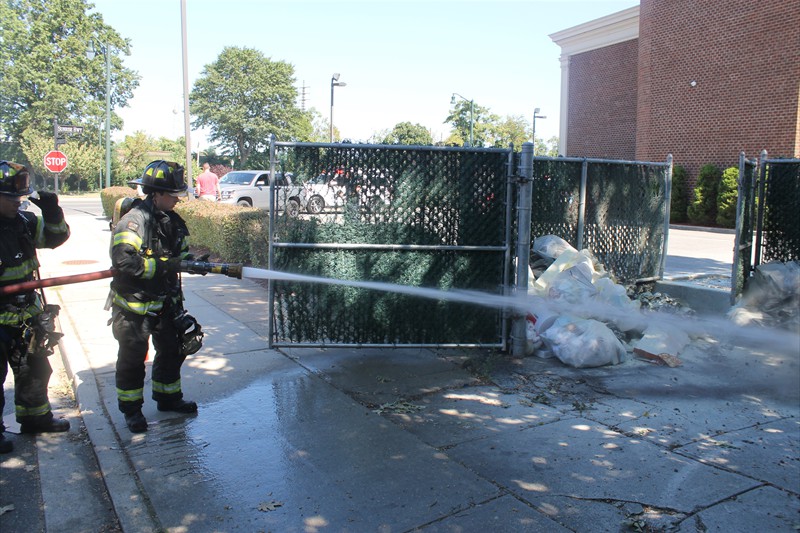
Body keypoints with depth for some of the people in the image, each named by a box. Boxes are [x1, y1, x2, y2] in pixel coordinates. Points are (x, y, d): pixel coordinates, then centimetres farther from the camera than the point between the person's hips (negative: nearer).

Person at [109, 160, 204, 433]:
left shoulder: (172, 221, 6)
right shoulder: (134, 221, -20)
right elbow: (124, 262, -31)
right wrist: (163, 266, -29)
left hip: (165, 301, 8)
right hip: (134, 304, -8)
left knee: (173, 349, 16)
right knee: (133, 356, 5)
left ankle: (168, 397, 35)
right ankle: (131, 409, 21)